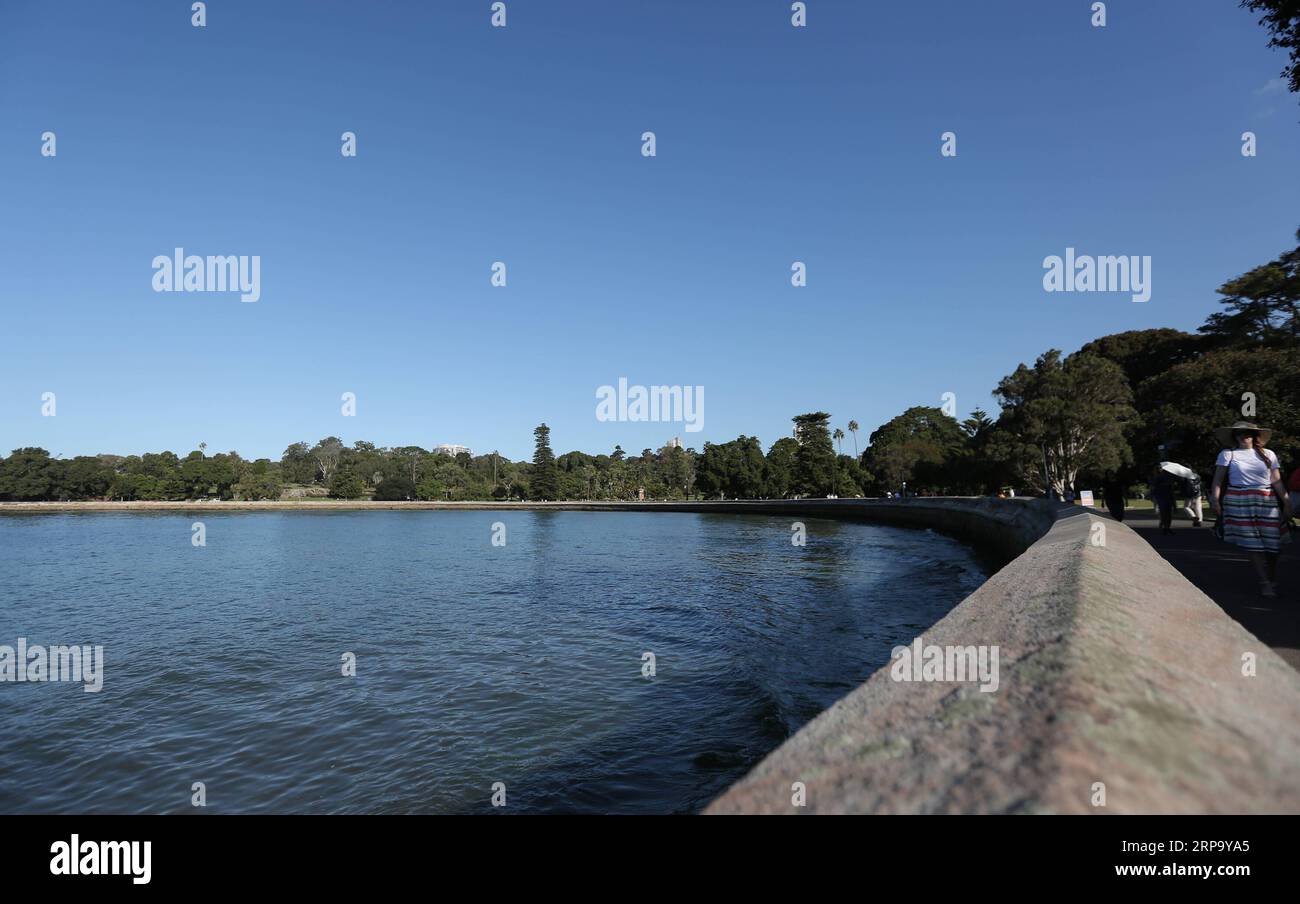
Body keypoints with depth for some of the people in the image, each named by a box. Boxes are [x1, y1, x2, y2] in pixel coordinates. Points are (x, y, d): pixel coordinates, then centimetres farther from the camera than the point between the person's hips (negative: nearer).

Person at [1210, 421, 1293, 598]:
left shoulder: (1268, 455, 13)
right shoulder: (1227, 454, 5)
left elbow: (1277, 482, 10)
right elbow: (1218, 478, -3)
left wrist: (1287, 502, 3)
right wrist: (1215, 499, -16)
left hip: (1267, 502, 2)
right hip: (1239, 503, -2)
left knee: (1272, 543, 1)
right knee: (1252, 544, -4)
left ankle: (1272, 581, 19)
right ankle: (1265, 583, 2)